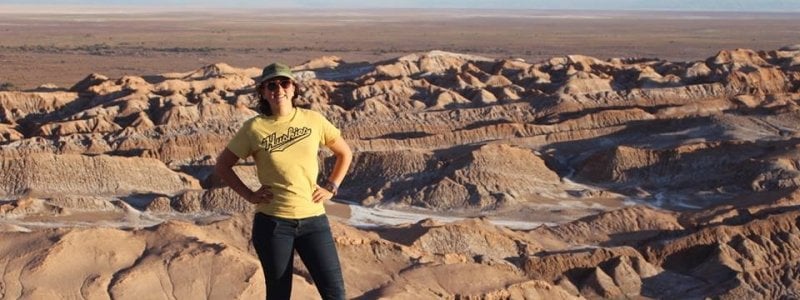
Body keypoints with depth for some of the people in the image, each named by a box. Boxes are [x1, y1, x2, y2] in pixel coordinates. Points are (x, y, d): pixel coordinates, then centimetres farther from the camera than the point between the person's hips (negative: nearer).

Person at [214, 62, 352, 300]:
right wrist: (249, 195, -3)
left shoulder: (313, 120, 2)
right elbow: (222, 166, 6)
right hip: (272, 223, -1)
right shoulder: (254, 128, -3)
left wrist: (331, 187, 4)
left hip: (313, 220, 2)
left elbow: (345, 153, 14)